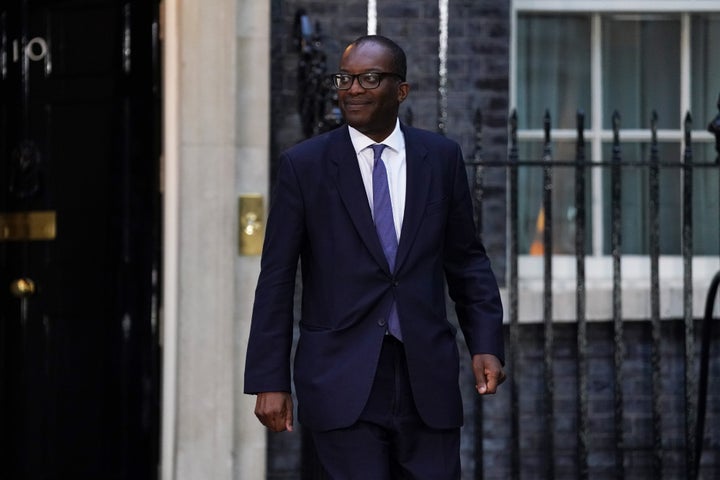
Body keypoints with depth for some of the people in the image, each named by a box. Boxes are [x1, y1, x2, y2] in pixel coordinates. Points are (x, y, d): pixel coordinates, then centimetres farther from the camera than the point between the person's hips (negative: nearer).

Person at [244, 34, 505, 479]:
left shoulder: (442, 157, 6)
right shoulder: (305, 164, 0)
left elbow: (467, 259, 13)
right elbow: (276, 279, 0)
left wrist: (486, 343, 1)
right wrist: (270, 380, -4)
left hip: (427, 376, 2)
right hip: (343, 380, -2)